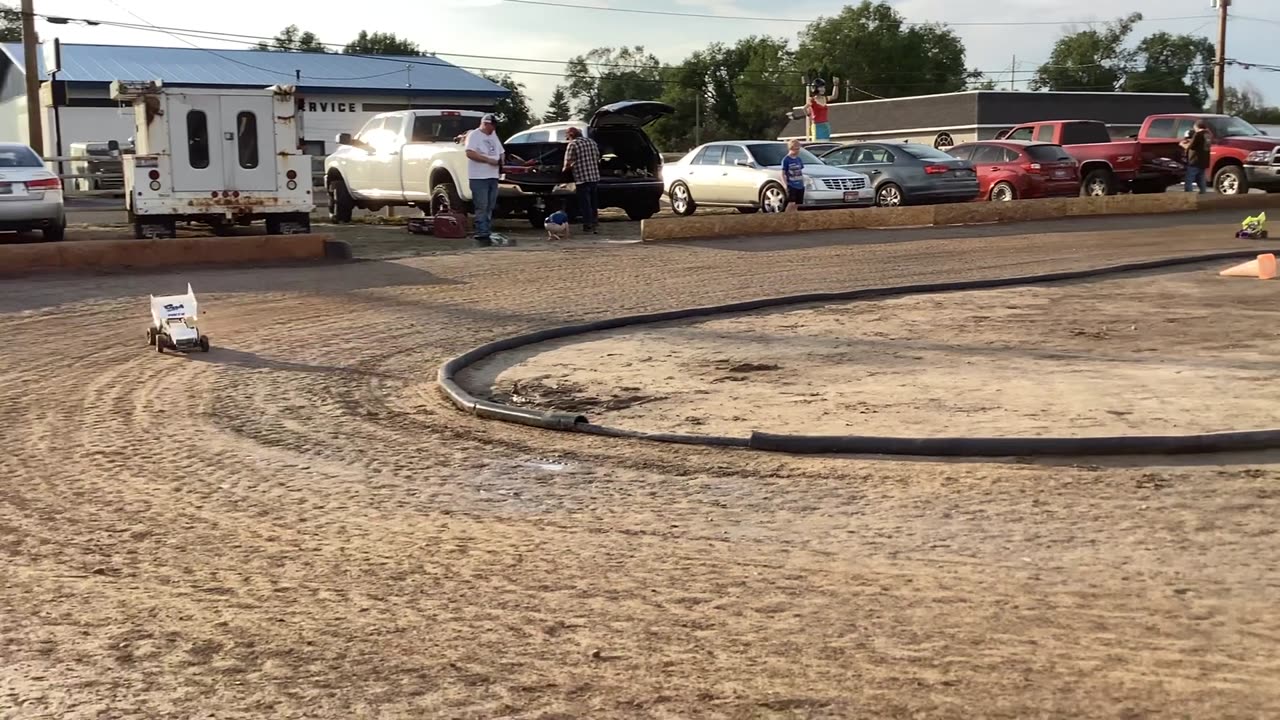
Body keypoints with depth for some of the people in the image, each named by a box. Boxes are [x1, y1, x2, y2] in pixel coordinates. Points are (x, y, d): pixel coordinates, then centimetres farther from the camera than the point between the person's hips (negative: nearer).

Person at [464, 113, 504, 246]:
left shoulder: (493, 136, 19)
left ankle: (488, 233, 14)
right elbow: (470, 153, -18)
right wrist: (488, 160, -19)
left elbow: (500, 152, 27)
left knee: (489, 208, 9)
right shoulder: (474, 135, -5)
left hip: (493, 177, 8)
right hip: (479, 177, -8)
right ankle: (482, 235, -10)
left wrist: (501, 161, 4)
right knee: (482, 208, -10)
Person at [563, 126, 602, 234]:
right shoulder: (592, 142, 11)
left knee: (585, 204, 2)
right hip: (595, 177, 6)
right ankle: (595, 225, 19)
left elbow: (568, 165, -13)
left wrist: (565, 170, 6)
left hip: (582, 179, -6)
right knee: (594, 204, 15)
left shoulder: (573, 145, -9)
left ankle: (588, 226, 3)